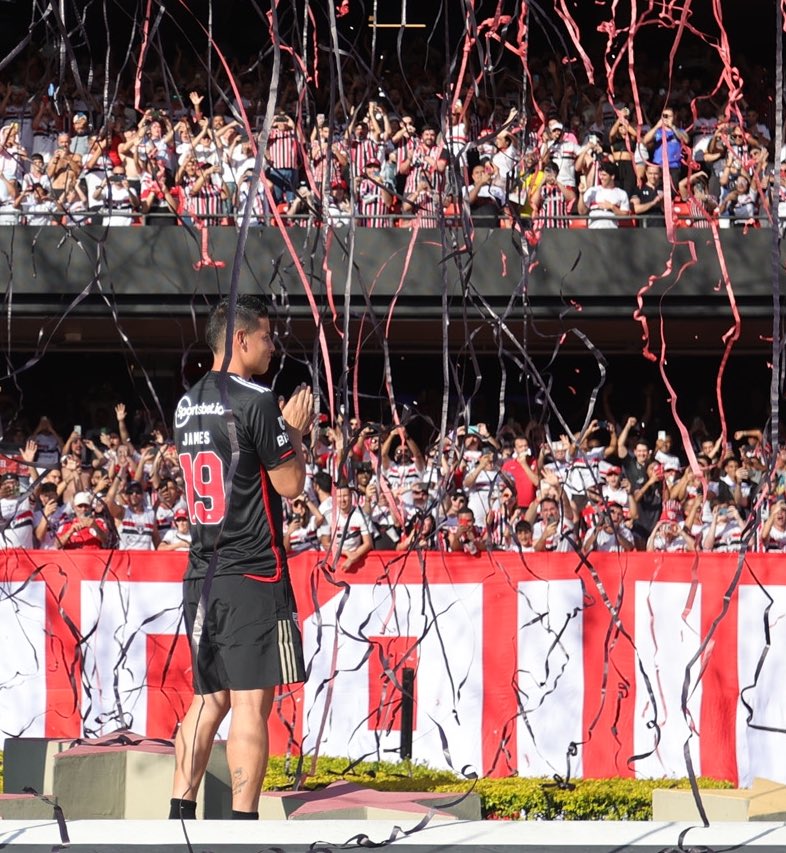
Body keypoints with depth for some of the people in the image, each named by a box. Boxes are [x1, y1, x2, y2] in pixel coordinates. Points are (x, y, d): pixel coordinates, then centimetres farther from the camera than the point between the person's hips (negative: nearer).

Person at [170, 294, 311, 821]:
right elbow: (290, 484, -8)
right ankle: (244, 826, -6)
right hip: (252, 576, -8)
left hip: (201, 575, 8)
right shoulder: (256, 402, -12)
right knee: (251, 703, -5)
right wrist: (295, 432, 6)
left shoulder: (188, 405, 13)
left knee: (209, 700, 13)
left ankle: (180, 817, 10)